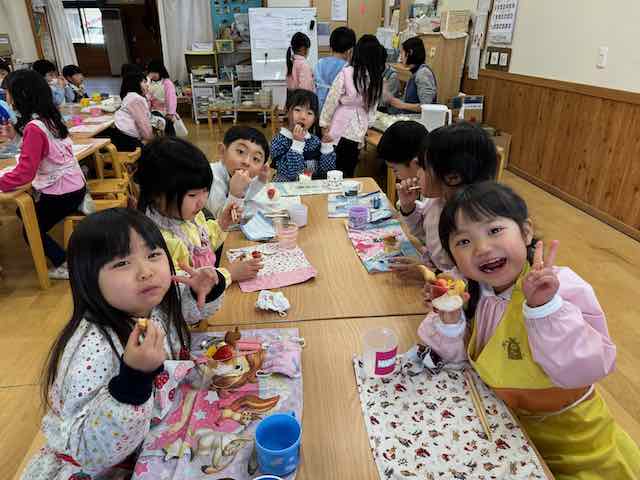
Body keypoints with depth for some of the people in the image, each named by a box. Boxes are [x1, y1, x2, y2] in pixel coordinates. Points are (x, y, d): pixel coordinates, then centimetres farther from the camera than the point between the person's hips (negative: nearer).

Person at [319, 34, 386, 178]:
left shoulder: (347, 73, -13)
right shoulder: (377, 79, -1)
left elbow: (332, 99, -7)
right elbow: (372, 106, 7)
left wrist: (324, 123, 3)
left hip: (340, 128, -4)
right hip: (359, 130, 4)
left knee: (337, 171, 6)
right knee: (349, 171, 13)